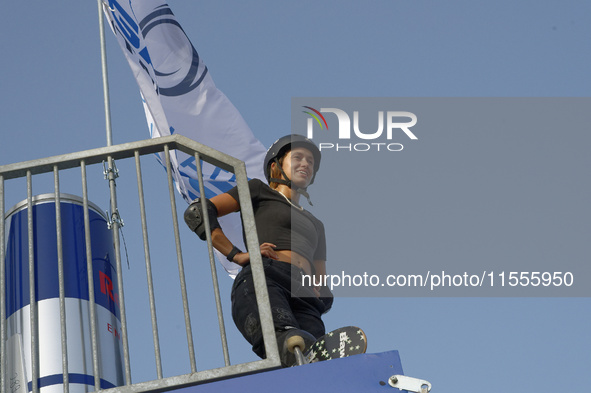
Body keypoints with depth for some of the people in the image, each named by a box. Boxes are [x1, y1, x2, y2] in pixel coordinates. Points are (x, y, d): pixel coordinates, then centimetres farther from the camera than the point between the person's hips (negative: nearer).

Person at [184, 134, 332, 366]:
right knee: (281, 334, -42)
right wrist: (237, 255, 4)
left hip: (304, 296, 4)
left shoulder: (315, 224, 42)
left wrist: (322, 294, 12)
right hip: (263, 279, -4)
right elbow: (197, 213, 14)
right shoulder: (258, 191, 28)